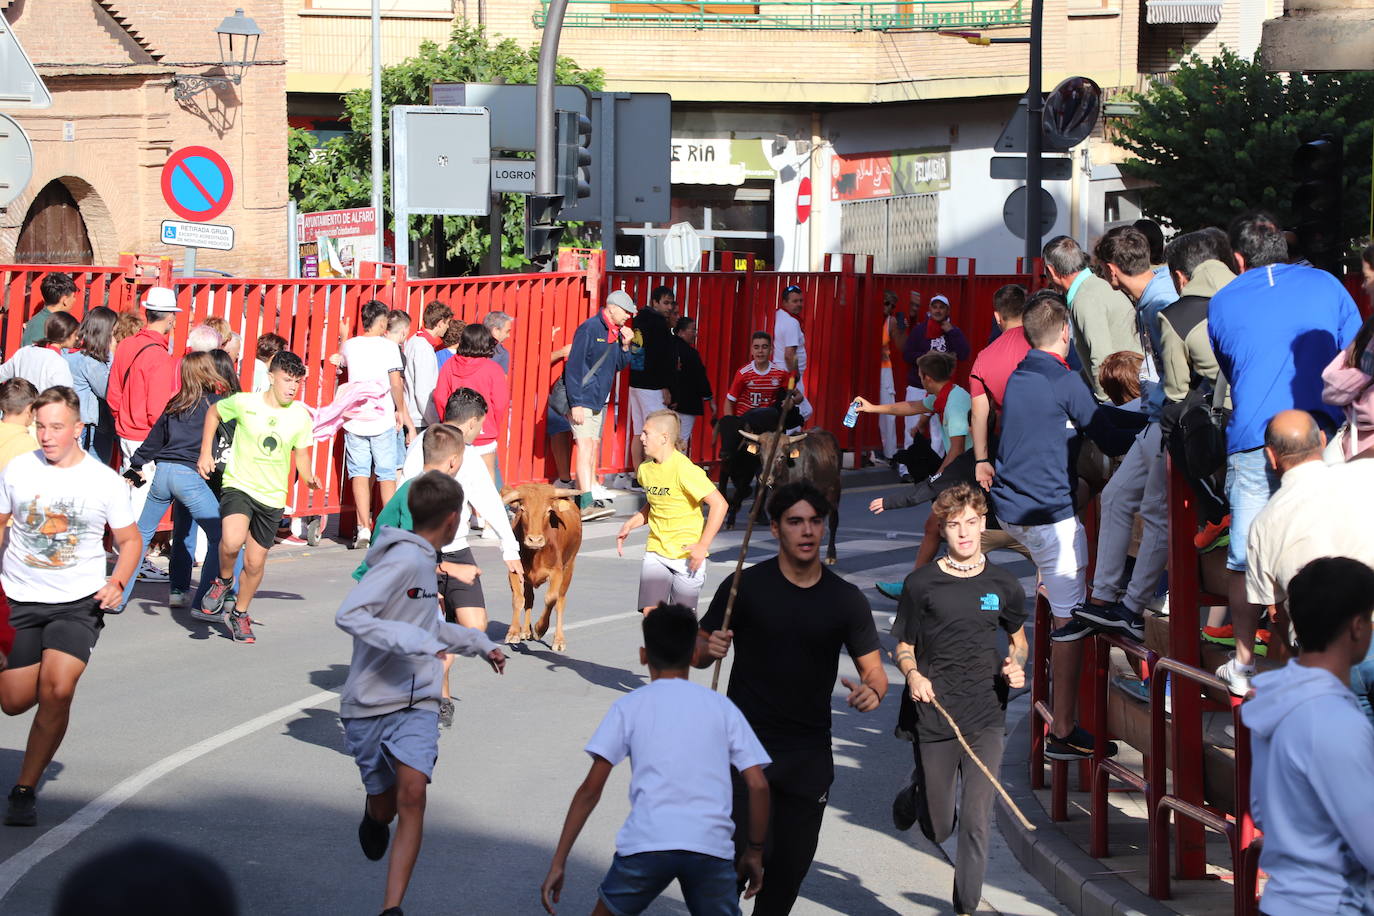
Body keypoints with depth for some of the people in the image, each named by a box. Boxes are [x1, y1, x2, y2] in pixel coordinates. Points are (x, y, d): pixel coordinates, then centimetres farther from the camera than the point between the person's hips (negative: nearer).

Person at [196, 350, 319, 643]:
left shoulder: (301, 416, -3)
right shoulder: (244, 403, -9)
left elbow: (301, 453, 11)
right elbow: (213, 413, 10)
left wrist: (309, 478, -10)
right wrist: (205, 453, 4)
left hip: (272, 497, 3)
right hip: (238, 485, -3)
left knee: (255, 563, 9)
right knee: (232, 542, -29)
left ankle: (240, 614, 33)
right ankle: (224, 581, 3)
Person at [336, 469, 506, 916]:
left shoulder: (422, 561, 13)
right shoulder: (403, 560, -14)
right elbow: (348, 614, -24)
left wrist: (480, 643, 40)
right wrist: (412, 640, -31)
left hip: (416, 703, 6)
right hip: (370, 703, -6)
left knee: (411, 795, -16)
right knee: (384, 807, 8)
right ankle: (373, 813, 47)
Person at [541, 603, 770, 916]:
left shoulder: (630, 706, 13)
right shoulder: (722, 706, 17)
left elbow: (591, 789, 7)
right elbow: (758, 785, 9)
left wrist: (558, 863, 8)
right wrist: (755, 851, 21)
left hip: (646, 843, -1)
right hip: (712, 846, 1)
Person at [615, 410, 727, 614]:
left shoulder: (684, 470, -18)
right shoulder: (646, 469, 5)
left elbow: (719, 504, -19)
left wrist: (702, 546, -20)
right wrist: (629, 525, 5)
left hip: (687, 555, -6)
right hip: (655, 551, 6)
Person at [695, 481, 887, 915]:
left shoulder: (846, 600, 4)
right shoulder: (745, 586, -3)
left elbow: (873, 669, 4)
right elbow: (697, 653, 4)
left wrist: (872, 690, -19)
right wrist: (709, 649, -20)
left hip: (809, 757, 3)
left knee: (791, 865, 7)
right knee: (746, 854, -17)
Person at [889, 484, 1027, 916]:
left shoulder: (1004, 586, 4)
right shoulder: (921, 584, -2)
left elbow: (1018, 638, 21)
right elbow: (903, 648, 6)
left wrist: (1016, 665, -1)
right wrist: (912, 674, -16)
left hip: (986, 721, 1)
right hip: (935, 718, -1)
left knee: (976, 823, -10)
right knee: (938, 829, 10)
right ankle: (915, 794, 45)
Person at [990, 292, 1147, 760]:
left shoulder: (1018, 378, 12)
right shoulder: (1065, 382, -13)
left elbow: (1090, 414, 19)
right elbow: (1110, 438, -8)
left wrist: (1147, 418, 18)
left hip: (1010, 507, 9)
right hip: (1050, 514, -9)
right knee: (1069, 621, -5)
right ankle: (1063, 732, -5)